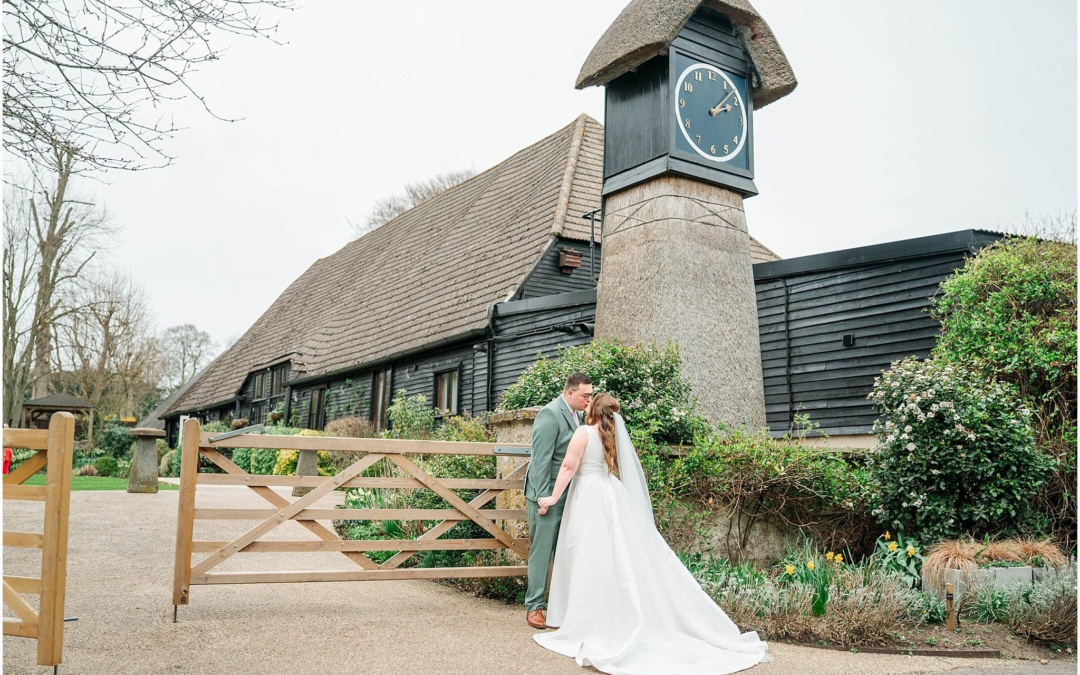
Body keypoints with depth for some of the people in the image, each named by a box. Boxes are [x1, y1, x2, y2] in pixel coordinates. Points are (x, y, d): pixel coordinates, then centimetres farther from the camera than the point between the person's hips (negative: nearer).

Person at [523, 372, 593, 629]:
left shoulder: (574, 414, 11)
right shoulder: (550, 414, -16)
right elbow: (541, 458, -19)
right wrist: (543, 497, -21)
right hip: (549, 494, -8)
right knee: (542, 550, -1)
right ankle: (534, 606, 9)